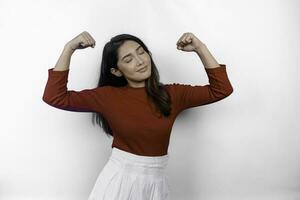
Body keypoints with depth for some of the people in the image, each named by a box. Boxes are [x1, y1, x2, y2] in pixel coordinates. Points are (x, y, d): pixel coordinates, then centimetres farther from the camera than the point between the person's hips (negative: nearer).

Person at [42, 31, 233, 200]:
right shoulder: (108, 96, -5)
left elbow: (221, 89, 0)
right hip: (118, 181, -2)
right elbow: (55, 97, -9)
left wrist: (200, 48, -5)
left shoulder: (171, 94, 0)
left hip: (155, 184, 2)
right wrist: (69, 48, -13)